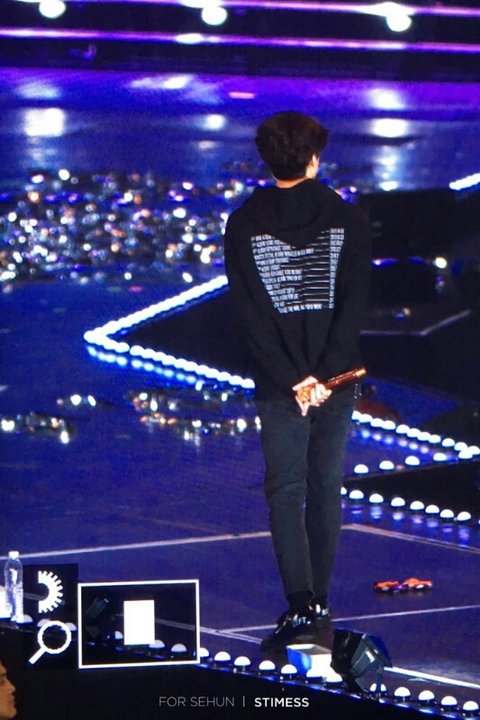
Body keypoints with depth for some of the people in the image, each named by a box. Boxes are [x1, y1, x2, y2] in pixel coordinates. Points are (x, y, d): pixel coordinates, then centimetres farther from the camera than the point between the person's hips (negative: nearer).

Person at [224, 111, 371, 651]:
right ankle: (318, 603, 18)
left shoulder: (243, 225, -2)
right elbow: (354, 304, -8)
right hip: (335, 380, 1)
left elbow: (249, 313, -8)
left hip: (278, 383, -1)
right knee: (326, 488, 11)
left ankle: (301, 608, -10)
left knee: (285, 490, 1)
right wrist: (322, 376, -11)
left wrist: (294, 378, -9)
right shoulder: (347, 220, -1)